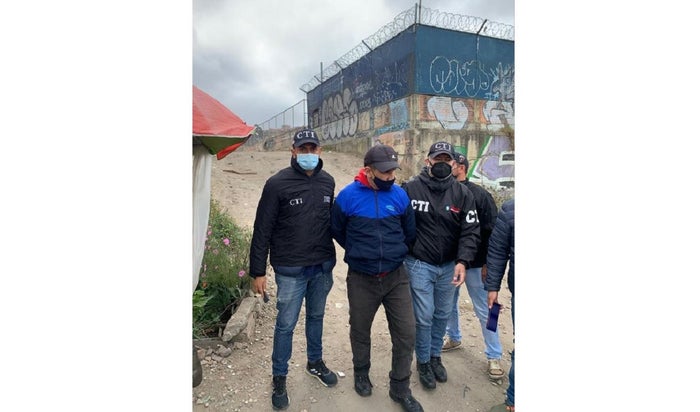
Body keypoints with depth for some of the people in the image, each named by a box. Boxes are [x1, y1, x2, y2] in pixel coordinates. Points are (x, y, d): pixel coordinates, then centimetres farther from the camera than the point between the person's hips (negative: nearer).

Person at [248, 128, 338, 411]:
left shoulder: (328, 181, 4)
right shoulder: (278, 183, -10)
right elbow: (262, 229, -9)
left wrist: (330, 258, 14)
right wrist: (258, 271, -9)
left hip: (323, 267, 4)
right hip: (290, 270, -4)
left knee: (316, 317, 20)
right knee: (286, 324, 6)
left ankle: (315, 362, 42)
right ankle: (279, 378, 27)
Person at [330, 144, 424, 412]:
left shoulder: (399, 195, -6)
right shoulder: (348, 196, -12)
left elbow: (409, 232, 10)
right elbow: (337, 231, 4)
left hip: (396, 277, 2)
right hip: (361, 279, -1)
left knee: (406, 333, 5)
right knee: (360, 331, 17)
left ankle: (400, 388, 27)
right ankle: (361, 374, 45)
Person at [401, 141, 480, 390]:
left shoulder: (462, 194, -2)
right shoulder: (411, 188, -11)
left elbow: (470, 231, -6)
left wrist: (462, 261, -18)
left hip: (449, 266, 4)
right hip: (419, 265, -3)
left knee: (443, 314, 17)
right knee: (424, 316, 3)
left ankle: (435, 355, 40)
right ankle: (423, 361, 28)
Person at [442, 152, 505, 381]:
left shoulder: (479, 194, -13)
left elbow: (492, 231, -11)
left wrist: (487, 263, -11)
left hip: (474, 264, -4)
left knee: (484, 310, 6)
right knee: (449, 304, 19)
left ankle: (493, 357, 22)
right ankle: (454, 338, 43)